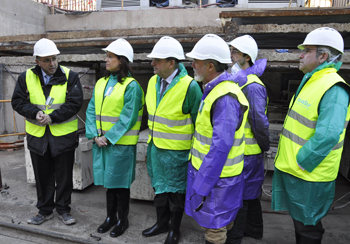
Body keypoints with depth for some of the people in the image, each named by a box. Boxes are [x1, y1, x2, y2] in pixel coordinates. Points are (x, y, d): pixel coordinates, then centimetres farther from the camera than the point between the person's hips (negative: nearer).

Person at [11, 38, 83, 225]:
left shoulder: (69, 76, -6)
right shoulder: (26, 77, 2)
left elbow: (75, 103, -13)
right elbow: (17, 102, 2)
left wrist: (52, 117, -19)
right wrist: (35, 113, -17)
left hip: (63, 135, -2)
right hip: (37, 136, 3)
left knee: (64, 176, 9)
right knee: (42, 176, 15)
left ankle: (63, 209, 27)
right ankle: (45, 210, 33)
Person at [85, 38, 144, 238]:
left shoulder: (131, 86, -12)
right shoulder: (101, 83, 8)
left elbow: (128, 118, -16)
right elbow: (91, 111, 6)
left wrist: (109, 137, -16)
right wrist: (94, 135, -6)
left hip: (121, 143, -6)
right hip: (101, 142, 6)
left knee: (120, 183, 7)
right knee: (108, 181, 17)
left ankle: (123, 220, 27)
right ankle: (111, 216, 35)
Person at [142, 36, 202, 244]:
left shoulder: (189, 86, -19)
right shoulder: (153, 81, 2)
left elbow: (198, 121, -12)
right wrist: (152, 140, 15)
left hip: (177, 150, -6)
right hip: (156, 146, 7)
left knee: (176, 190, 11)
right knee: (160, 187, 21)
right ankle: (162, 222, 42)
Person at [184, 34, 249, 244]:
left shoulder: (225, 98, -25)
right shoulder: (216, 88, 5)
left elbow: (220, 147, -27)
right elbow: (247, 71, 24)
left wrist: (202, 185, -23)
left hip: (216, 175, -9)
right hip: (208, 168, 9)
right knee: (223, 222, 25)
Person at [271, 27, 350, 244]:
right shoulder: (311, 81, 11)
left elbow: (328, 135, -32)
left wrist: (302, 162, -21)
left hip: (308, 175, -9)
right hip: (292, 169, 9)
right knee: (299, 220, 24)